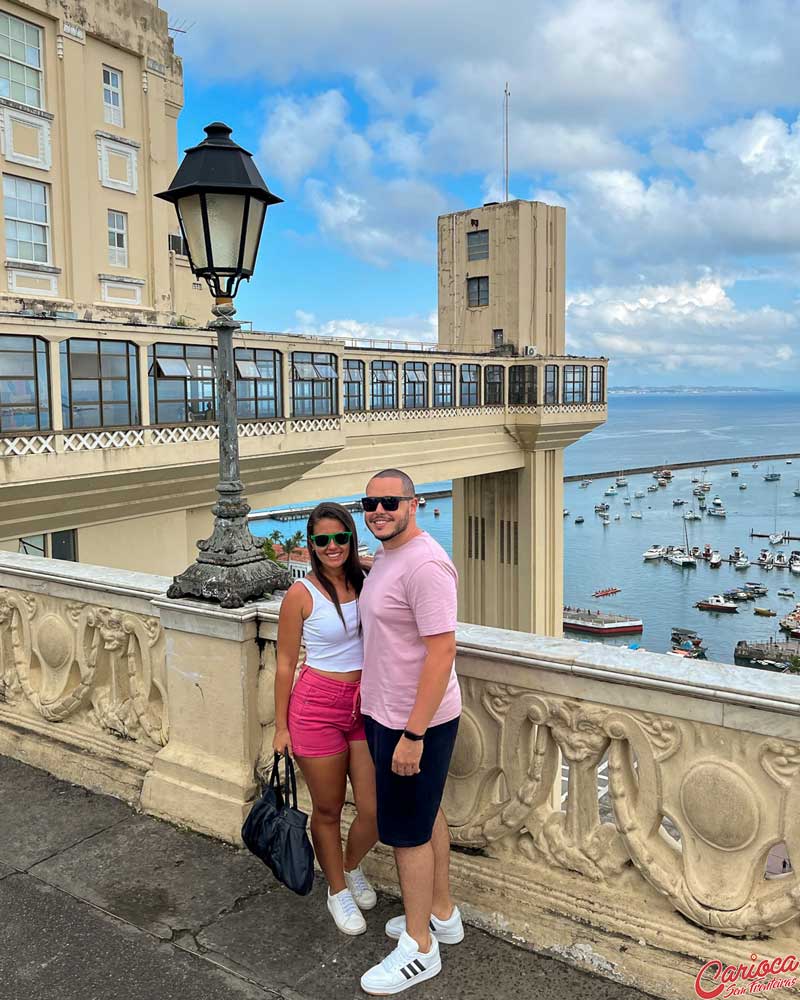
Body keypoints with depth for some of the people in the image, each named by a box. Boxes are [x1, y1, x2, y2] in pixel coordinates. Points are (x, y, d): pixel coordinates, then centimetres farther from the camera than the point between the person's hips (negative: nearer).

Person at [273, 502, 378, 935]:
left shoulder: (368, 583, 1)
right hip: (318, 707, -4)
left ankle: (352, 866, 37)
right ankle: (338, 892, 35)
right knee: (327, 810, 11)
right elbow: (285, 664, -4)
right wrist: (281, 726, -2)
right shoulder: (301, 595, -10)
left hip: (365, 705, 4)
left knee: (376, 811, 5)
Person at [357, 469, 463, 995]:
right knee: (427, 814, 21)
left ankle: (419, 948, 20)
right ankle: (442, 914, 38)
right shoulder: (385, 558, 7)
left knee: (407, 831, 3)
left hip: (414, 723, -9)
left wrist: (413, 734, -26)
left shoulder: (424, 564, -24)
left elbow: (442, 650, -27)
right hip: (388, 714, 9)